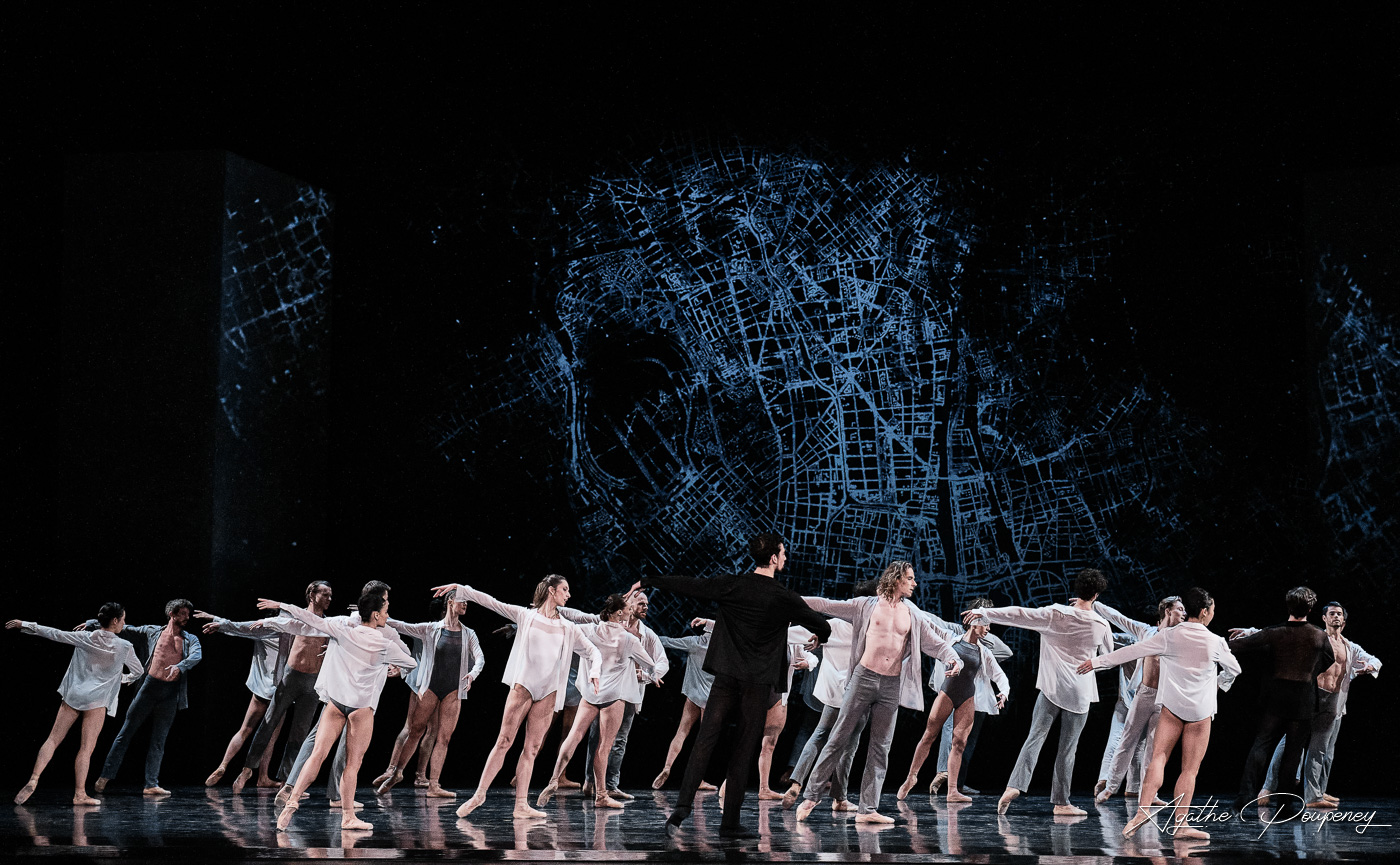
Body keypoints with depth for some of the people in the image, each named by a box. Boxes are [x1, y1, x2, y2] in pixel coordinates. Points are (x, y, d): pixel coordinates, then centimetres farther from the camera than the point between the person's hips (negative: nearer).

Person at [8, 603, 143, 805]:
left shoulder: (85, 638, 2)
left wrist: (24, 625, 14)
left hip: (73, 695, 2)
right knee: (86, 748, -1)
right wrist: (124, 679, 34)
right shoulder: (125, 647, -2)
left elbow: (55, 634, 5)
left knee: (53, 739, 6)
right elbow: (138, 671, 12)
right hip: (97, 700, -2)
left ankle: (33, 780, -8)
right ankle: (80, 794, -4)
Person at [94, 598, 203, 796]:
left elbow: (197, 655, -7)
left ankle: (151, 785, 7)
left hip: (171, 693, 1)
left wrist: (180, 666, -27)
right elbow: (126, 629, 16)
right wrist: (95, 624, 11)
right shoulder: (153, 631, 11)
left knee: (159, 740, 5)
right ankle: (105, 776, 5)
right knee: (126, 731, 0)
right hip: (150, 686, -1)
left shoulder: (190, 639, 12)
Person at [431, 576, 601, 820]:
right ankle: (480, 794, -2)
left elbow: (592, 651, 21)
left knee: (532, 748, 0)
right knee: (504, 741, -7)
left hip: (549, 692, 3)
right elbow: (490, 602, 6)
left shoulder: (569, 628, 16)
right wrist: (459, 590, -1)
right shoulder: (526, 615, 7)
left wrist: (594, 672, 1)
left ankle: (521, 805, -1)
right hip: (523, 685, -3)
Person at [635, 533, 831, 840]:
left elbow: (688, 585, 5)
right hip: (758, 685, -2)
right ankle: (730, 823, 2)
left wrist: (647, 582, 19)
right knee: (743, 752, 2)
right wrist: (822, 634, 35)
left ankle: (682, 806, -15)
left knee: (704, 742, 0)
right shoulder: (785, 598, -4)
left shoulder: (731, 585, 0)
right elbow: (821, 625, 9)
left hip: (726, 677, 2)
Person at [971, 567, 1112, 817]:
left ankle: (1015, 785, -20)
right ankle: (1061, 803, 5)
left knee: (1036, 736, -3)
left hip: (1052, 687, 0)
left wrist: (985, 612, -5)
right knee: (1067, 748, 5)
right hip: (1080, 693, 1)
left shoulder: (1056, 615, -6)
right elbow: (1109, 653, 20)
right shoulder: (1101, 625, 0)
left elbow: (1020, 615, -11)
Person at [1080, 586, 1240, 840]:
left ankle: (1144, 809, -22)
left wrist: (1098, 661, 4)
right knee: (1190, 769, 3)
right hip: (1201, 710, 0)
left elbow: (1132, 650, -3)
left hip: (1172, 706, 0)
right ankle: (1180, 823, 1)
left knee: (1159, 755, -2)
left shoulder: (1170, 636, -5)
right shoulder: (1216, 642, -5)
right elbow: (1234, 669, 12)